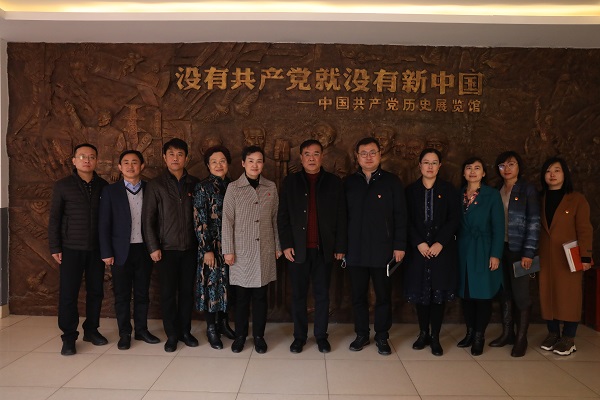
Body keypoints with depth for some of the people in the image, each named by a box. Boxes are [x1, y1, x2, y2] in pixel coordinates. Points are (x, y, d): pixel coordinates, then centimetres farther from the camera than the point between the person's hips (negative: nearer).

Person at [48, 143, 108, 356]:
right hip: (71, 248, -2)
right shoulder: (62, 186, 0)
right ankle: (69, 337, 14)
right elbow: (54, 218, 0)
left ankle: (91, 330, 24)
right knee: (68, 293, 2)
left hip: (96, 248, 2)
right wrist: (55, 248, -4)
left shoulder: (103, 185, 4)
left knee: (96, 291, 8)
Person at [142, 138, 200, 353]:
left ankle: (185, 331, 22)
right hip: (167, 248, -1)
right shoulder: (156, 185, 0)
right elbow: (148, 219, -2)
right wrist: (153, 247, -7)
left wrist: (201, 242, 0)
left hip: (190, 247, 2)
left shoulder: (195, 184, 5)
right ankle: (171, 334, 18)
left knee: (187, 291, 8)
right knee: (168, 292, 4)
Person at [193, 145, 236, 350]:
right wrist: (207, 249, -14)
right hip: (212, 245, -5)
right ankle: (211, 328, 15)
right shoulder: (203, 187, -6)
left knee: (226, 283, 12)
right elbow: (199, 221, -10)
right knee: (212, 283, 2)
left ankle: (223, 323, 26)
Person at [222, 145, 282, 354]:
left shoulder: (271, 187, 4)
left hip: (265, 251, 2)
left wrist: (278, 246, 8)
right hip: (241, 250, -1)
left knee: (260, 295, 8)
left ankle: (259, 336, 22)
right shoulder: (233, 188, -2)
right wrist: (228, 250, -6)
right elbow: (227, 221, -3)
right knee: (241, 296, 7)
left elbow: (275, 219, 8)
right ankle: (240, 335, 23)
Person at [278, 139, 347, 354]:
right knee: (298, 295, 8)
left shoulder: (334, 182, 4)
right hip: (298, 249, 0)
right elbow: (283, 216, 2)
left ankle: (321, 335, 23)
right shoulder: (290, 182, 5)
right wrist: (286, 244, -5)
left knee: (322, 295, 9)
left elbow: (341, 217, 3)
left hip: (324, 249, 0)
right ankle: (299, 336, 22)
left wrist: (340, 247, -1)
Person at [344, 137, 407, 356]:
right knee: (358, 295, 9)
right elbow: (343, 216, 6)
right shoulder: (349, 183, 7)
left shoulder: (392, 181, 1)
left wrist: (399, 246, -6)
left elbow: (400, 216, -1)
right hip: (355, 250, 2)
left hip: (383, 250, -2)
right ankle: (362, 334, 25)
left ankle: (382, 336, 23)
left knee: (383, 295, 7)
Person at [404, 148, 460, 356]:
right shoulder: (411, 190, 5)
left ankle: (435, 337, 12)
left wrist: (440, 243, -12)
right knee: (420, 292, 5)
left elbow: (454, 219, -2)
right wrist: (419, 243, -12)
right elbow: (407, 221, 0)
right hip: (418, 249, 1)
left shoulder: (449, 190, 4)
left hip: (442, 249, 0)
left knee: (439, 293, 1)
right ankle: (423, 334, 19)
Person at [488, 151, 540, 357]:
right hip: (500, 248, 4)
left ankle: (521, 338, 11)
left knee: (520, 293, 0)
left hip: (518, 249, -4)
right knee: (504, 291, 9)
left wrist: (529, 252, -14)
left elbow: (534, 223, -7)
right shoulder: (496, 191, 10)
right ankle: (507, 333, 20)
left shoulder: (527, 189, -2)